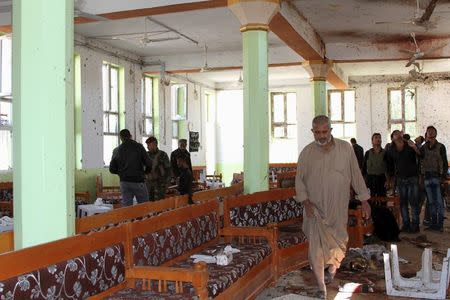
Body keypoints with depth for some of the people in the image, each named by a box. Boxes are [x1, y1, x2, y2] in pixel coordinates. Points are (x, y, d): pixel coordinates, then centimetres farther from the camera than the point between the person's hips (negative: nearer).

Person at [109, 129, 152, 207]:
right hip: (138, 181, -3)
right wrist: (144, 171, 13)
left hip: (124, 182, 3)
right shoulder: (139, 147, -3)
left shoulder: (117, 150, 6)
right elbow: (148, 164, -8)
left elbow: (112, 169, 7)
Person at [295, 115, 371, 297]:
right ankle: (321, 288, 5)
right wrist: (305, 201, -10)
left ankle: (331, 268, 42)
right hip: (315, 209, -1)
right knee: (316, 248, -4)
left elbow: (356, 175, 4)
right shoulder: (307, 153, -2)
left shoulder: (345, 148, -1)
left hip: (339, 209, 1)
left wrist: (364, 200, 4)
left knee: (339, 243, 13)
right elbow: (299, 179, 3)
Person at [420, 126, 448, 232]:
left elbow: (445, 163, 2)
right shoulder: (423, 147, 11)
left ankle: (440, 224, -1)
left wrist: (444, 177, -7)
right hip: (427, 177, 3)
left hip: (437, 176, -3)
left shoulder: (441, 147, 3)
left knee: (439, 202, -5)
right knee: (431, 202, 7)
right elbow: (419, 160, 9)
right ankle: (433, 223, 12)